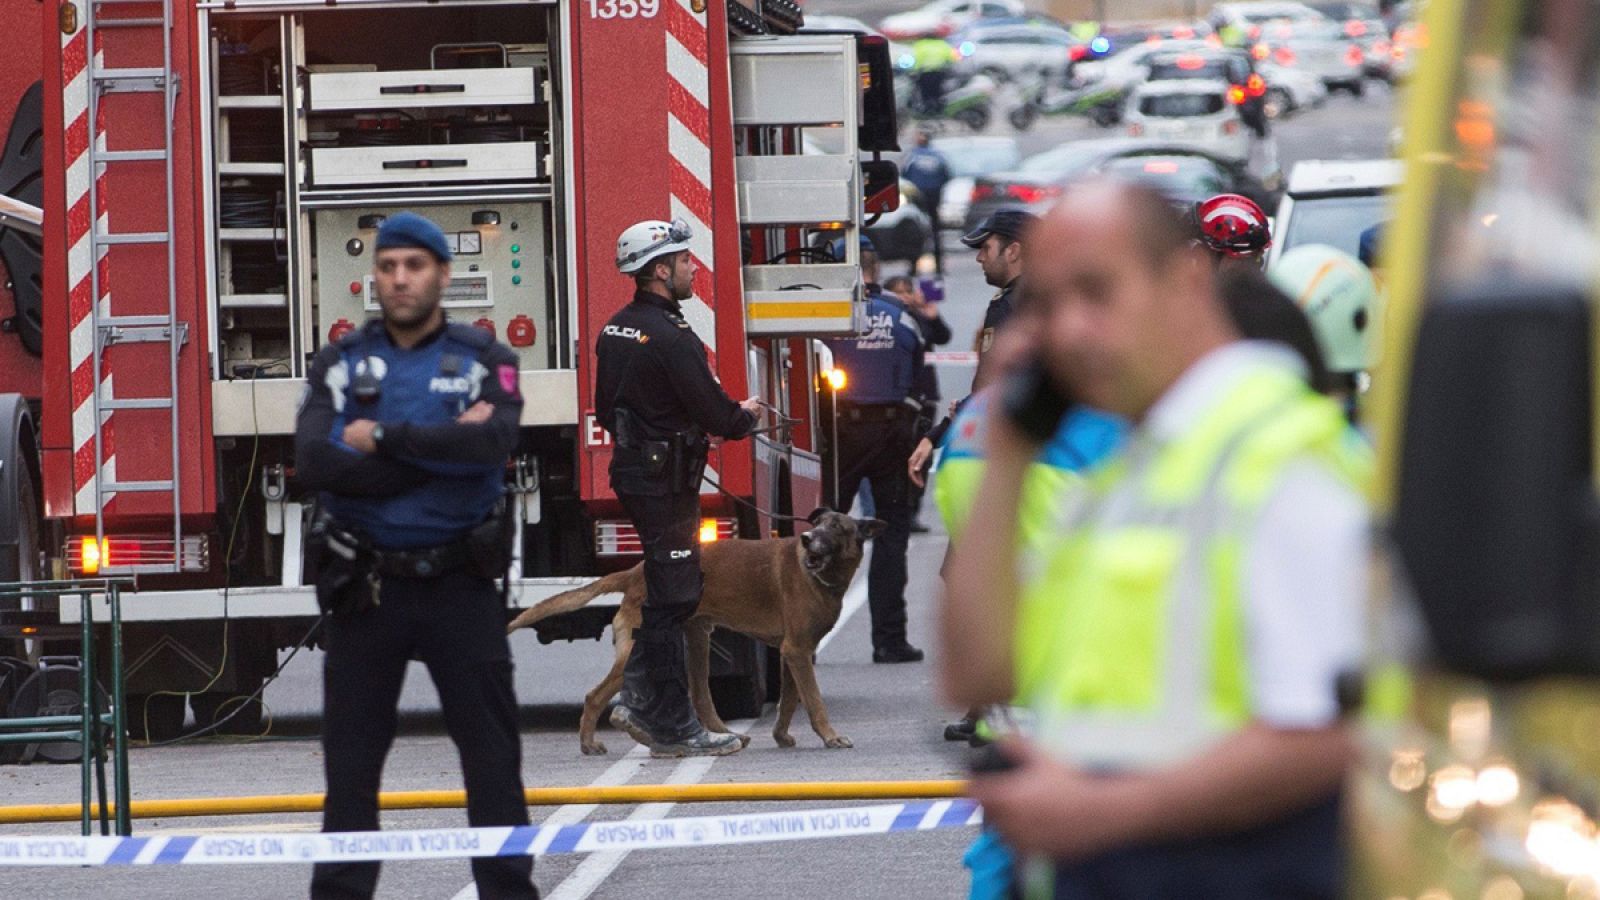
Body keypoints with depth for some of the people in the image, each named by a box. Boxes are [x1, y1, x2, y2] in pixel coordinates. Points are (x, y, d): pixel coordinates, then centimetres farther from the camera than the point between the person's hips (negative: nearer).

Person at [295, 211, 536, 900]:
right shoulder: (340, 364, 4)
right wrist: (442, 452, -15)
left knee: (491, 753, 2)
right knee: (350, 761, 6)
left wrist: (384, 438, -17)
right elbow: (314, 464, -12)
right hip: (365, 585, 1)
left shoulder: (484, 361, 1)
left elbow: (494, 443, -19)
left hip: (460, 584, -1)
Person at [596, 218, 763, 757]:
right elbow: (716, 416, -20)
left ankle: (638, 699, 15)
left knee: (673, 594, 17)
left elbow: (607, 409, 19)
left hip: (631, 468, 10)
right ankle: (671, 728, -1)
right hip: (666, 482, -10)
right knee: (672, 600, -4)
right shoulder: (670, 337, -19)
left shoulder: (616, 330, 11)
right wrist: (747, 415, 3)